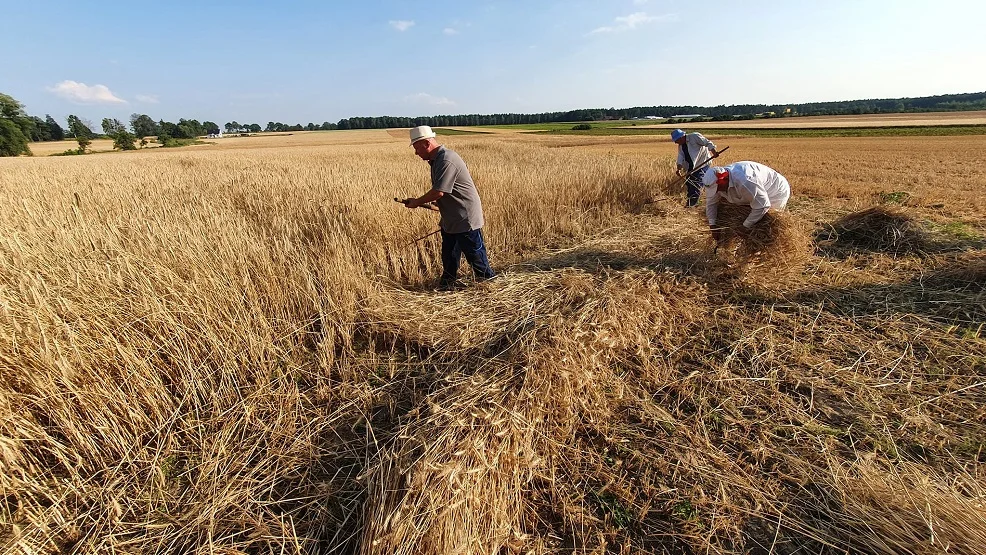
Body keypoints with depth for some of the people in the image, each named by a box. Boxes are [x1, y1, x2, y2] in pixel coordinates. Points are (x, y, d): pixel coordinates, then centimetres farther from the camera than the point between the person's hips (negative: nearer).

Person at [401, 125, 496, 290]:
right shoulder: (437, 159, 9)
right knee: (449, 253, 17)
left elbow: (438, 192, -27)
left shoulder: (446, 161, -23)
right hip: (451, 219, 10)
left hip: (465, 219, -10)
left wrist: (417, 202, -15)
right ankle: (448, 282, 30)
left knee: (474, 252, 4)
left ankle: (488, 279, 22)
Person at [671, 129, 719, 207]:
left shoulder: (695, 137, -14)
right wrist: (679, 169, -14)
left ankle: (692, 203, -12)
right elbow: (680, 158, 2)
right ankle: (690, 202, 20)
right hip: (691, 167, 8)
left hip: (703, 163, -8)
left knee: (697, 183, -12)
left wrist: (714, 152, -28)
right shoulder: (680, 146, 8)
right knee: (689, 183, 8)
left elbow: (708, 143, -17)